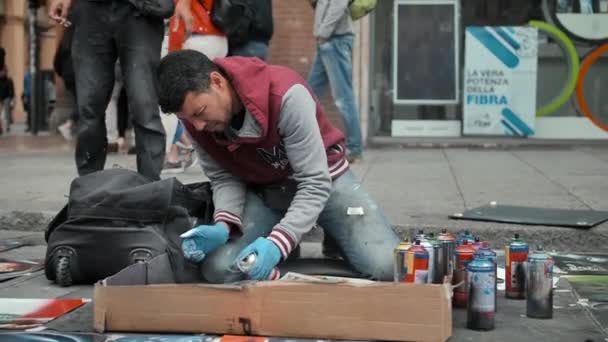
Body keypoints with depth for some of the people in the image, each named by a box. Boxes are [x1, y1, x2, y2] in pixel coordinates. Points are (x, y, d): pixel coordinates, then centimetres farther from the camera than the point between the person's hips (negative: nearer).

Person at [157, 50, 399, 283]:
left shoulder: (285, 94, -32)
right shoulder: (194, 114, -16)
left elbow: (315, 183, -29)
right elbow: (223, 178, -6)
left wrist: (278, 243, -41)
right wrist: (223, 226, -28)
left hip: (323, 180, -3)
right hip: (262, 191, 3)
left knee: (387, 266, -21)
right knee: (219, 270, -23)